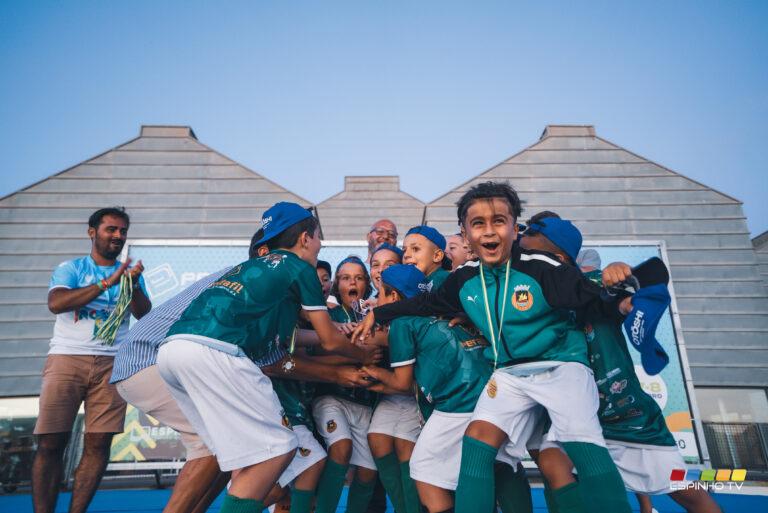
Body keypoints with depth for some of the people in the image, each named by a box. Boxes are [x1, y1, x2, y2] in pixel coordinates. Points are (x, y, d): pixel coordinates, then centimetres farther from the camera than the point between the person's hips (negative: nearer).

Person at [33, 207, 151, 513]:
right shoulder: (70, 268, 9)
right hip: (67, 358, -1)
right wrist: (108, 282, -15)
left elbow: (144, 316, 3)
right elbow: (55, 303, -9)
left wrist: (134, 285, -15)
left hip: (112, 363, 1)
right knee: (51, 442, -4)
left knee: (98, 443, -4)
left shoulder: (130, 273, 14)